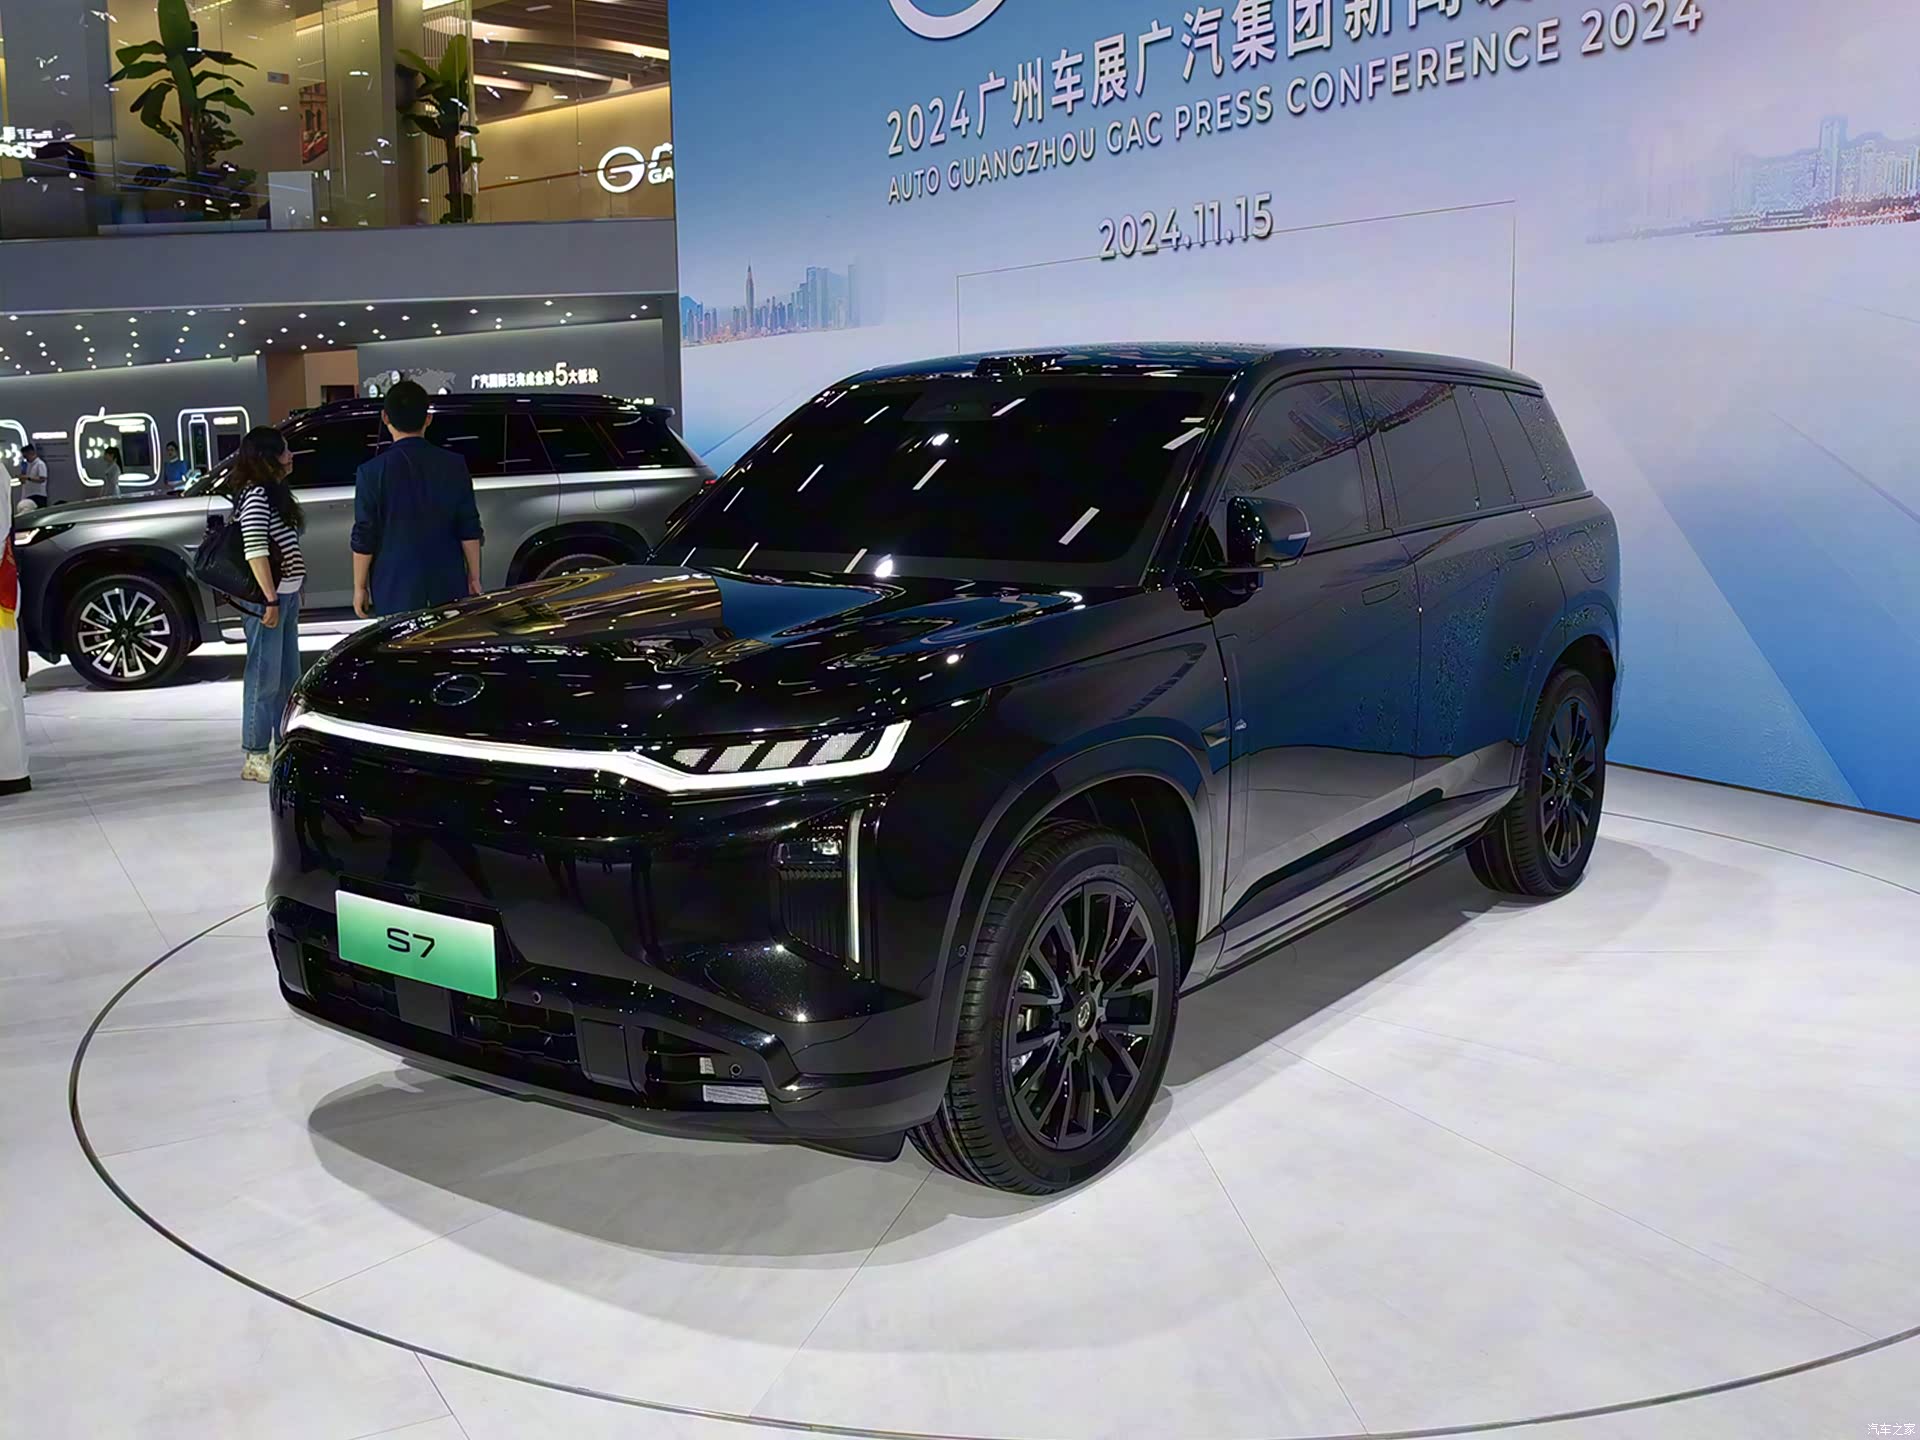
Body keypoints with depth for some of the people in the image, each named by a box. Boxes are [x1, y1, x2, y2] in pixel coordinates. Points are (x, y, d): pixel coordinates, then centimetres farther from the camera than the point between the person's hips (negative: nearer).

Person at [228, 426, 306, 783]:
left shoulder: (275, 492, 16)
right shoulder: (256, 495, -13)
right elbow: (255, 551, -20)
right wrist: (271, 599, -22)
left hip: (285, 595, 10)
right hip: (268, 598, -10)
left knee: (288, 678, 15)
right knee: (265, 678, -5)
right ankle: (255, 758, 0)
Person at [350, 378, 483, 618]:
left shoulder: (373, 472, -8)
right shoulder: (454, 465, -1)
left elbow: (364, 537, -5)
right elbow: (469, 530, 1)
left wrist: (360, 586, 5)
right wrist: (473, 577, 10)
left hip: (396, 590, -2)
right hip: (448, 586, 2)